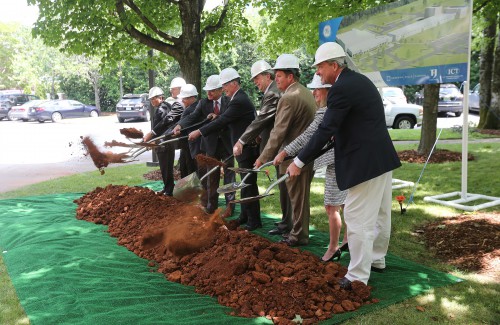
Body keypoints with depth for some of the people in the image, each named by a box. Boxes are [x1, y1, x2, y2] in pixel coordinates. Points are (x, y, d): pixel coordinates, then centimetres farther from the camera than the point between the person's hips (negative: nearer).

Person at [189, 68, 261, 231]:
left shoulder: (239, 101, -20)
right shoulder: (239, 98, 12)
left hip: (247, 149, -10)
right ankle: (245, 216, 27)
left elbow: (222, 121, -23)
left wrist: (199, 132, -19)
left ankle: (254, 220, 5)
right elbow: (225, 120, 16)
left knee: (249, 184, -4)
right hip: (245, 148, 10)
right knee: (245, 183, 16)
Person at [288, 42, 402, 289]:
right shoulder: (360, 80, 13)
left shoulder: (341, 88, -17)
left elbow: (325, 130, -20)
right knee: (379, 214, 20)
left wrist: (299, 162, -15)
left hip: (365, 163, -10)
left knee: (357, 218, -2)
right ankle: (376, 259, 36)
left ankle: (358, 276, 6)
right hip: (383, 158, 10)